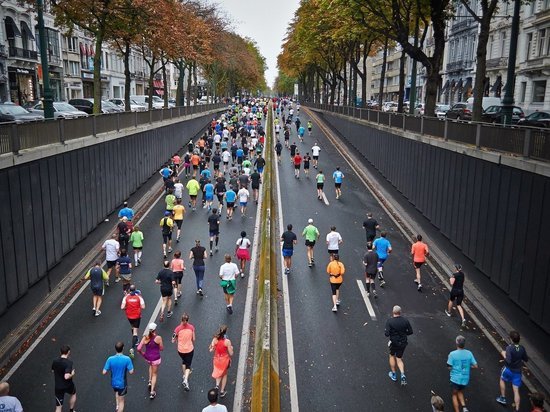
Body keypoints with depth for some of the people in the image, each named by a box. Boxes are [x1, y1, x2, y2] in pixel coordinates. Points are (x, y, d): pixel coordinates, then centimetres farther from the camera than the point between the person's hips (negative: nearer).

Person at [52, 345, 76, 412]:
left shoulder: (55, 361, -7)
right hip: (68, 386, -3)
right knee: (73, 394, 33)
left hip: (58, 387, 3)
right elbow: (66, 376, -33)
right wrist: (72, 374, -14)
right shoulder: (69, 362, -25)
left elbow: (53, 371, 14)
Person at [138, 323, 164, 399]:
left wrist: (142, 353, 4)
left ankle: (150, 382, 34)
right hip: (156, 358, -3)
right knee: (154, 374, 16)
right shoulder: (158, 338, -20)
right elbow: (161, 349, -8)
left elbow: (139, 348, -14)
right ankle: (152, 392, 16)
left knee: (151, 365, 38)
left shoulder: (145, 337, -13)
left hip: (147, 357, 3)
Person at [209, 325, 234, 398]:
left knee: (218, 373, 30)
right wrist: (231, 348, 3)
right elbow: (231, 354, -16)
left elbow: (211, 350, -8)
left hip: (217, 359, 2)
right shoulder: (227, 341, -23)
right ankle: (222, 391, 29)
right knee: (224, 375, 23)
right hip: (225, 360, -2)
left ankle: (217, 385, 7)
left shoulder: (215, 339, -15)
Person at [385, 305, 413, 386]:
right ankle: (402, 374, -3)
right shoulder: (405, 320, -8)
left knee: (392, 356, 24)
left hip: (394, 342, -3)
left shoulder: (389, 321, -18)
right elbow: (410, 332, -2)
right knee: (399, 359, 18)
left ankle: (393, 375, 30)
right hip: (403, 342, 3)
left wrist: (385, 330, 0)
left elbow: (387, 334, -22)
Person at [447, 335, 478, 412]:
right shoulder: (469, 353, -8)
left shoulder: (452, 354, -18)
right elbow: (475, 366, -4)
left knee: (455, 395, 17)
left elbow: (449, 367, -14)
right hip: (465, 379, 3)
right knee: (460, 392, 27)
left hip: (455, 379, -3)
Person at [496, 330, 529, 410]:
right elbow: (526, 359, 6)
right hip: (518, 371, 4)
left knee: (502, 380, 28)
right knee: (516, 391, 7)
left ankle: (503, 398, 35)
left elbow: (508, 361, -30)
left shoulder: (509, 348, -24)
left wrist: (504, 355, -13)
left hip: (509, 370, -4)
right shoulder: (522, 348, -7)